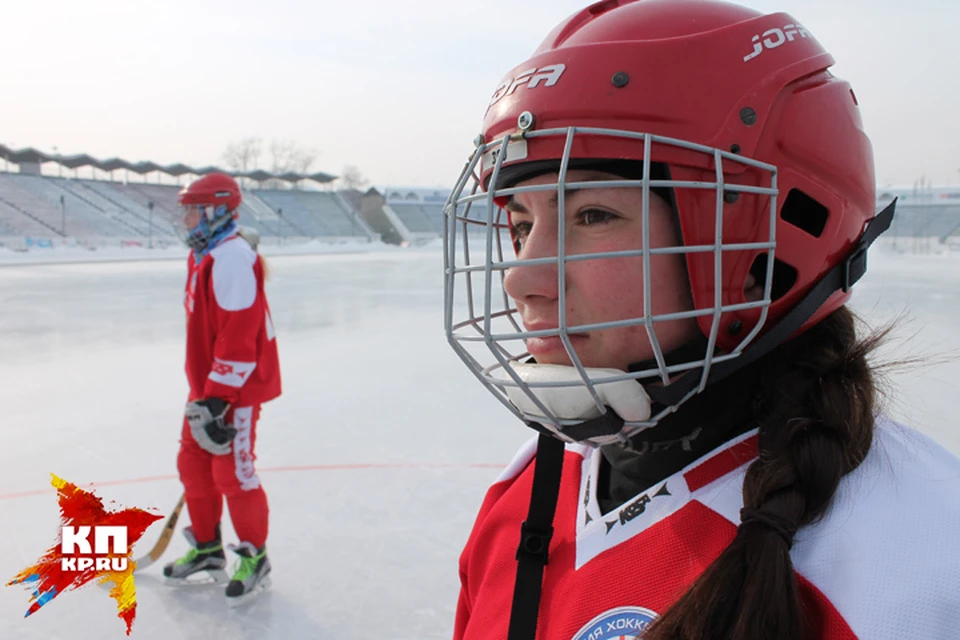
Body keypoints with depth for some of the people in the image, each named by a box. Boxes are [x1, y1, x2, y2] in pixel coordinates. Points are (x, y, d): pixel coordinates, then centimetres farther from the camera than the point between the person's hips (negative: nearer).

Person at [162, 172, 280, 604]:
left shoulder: (231, 258, -21)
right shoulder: (203, 255, 13)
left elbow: (239, 336, -26)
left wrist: (217, 399, -25)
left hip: (236, 389, -10)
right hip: (207, 386, 10)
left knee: (233, 473, -2)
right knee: (194, 465, 16)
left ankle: (254, 557, 17)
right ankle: (207, 547, 33)